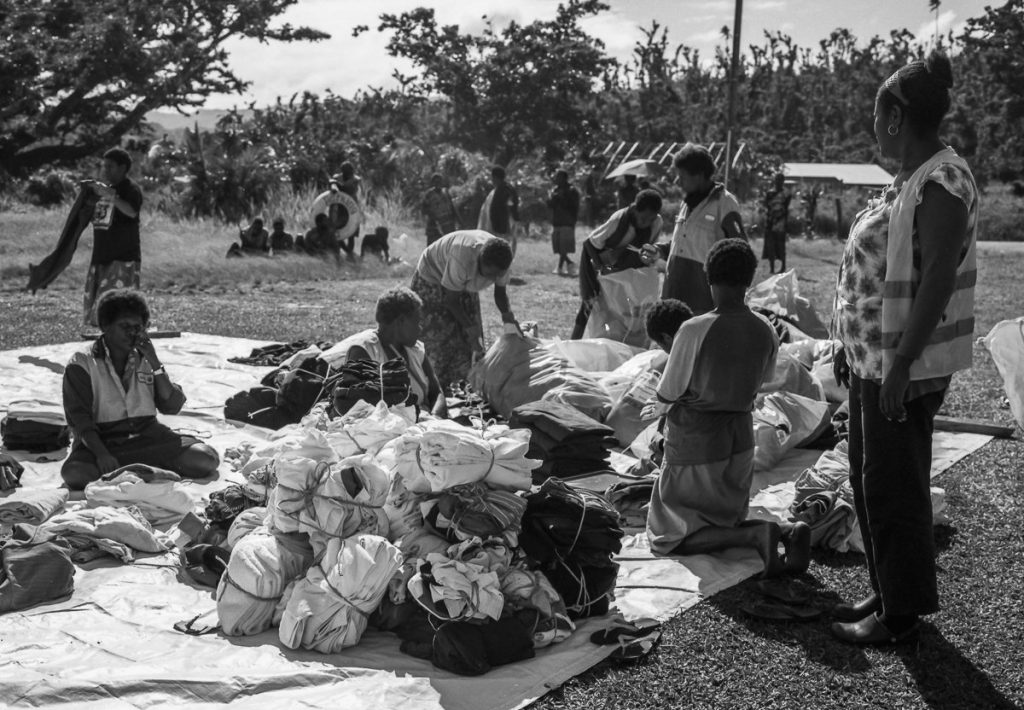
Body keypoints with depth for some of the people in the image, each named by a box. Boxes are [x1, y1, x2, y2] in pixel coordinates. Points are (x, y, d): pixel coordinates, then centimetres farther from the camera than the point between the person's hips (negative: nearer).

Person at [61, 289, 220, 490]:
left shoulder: (145, 359, 12)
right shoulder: (82, 364, -1)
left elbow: (172, 407, 4)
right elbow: (79, 418, -10)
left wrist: (155, 364, -7)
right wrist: (101, 453, -25)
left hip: (147, 434, 4)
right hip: (102, 439, -3)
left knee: (206, 459, -19)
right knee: (75, 474, -36)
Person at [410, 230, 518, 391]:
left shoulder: (499, 263, -23)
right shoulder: (462, 259, -42)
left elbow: (500, 292, -5)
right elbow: (451, 299, -30)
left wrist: (507, 314, -23)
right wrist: (470, 328, -28)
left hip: (464, 286, 6)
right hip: (432, 280, -6)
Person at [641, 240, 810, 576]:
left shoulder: (694, 330, -22)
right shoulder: (766, 332, -5)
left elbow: (668, 393, -13)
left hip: (695, 440, -6)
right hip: (741, 436, 6)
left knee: (667, 534, 4)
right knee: (726, 519, 24)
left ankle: (756, 534, -16)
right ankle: (786, 531, -5)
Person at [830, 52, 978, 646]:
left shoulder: (941, 184, -17)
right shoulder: (912, 178, 12)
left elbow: (938, 280, -23)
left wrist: (900, 364, -25)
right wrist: (852, 345, 19)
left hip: (905, 368, -10)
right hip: (874, 360, 10)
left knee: (893, 490, 1)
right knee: (871, 483, 17)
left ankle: (900, 616, 14)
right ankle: (888, 594, 31)